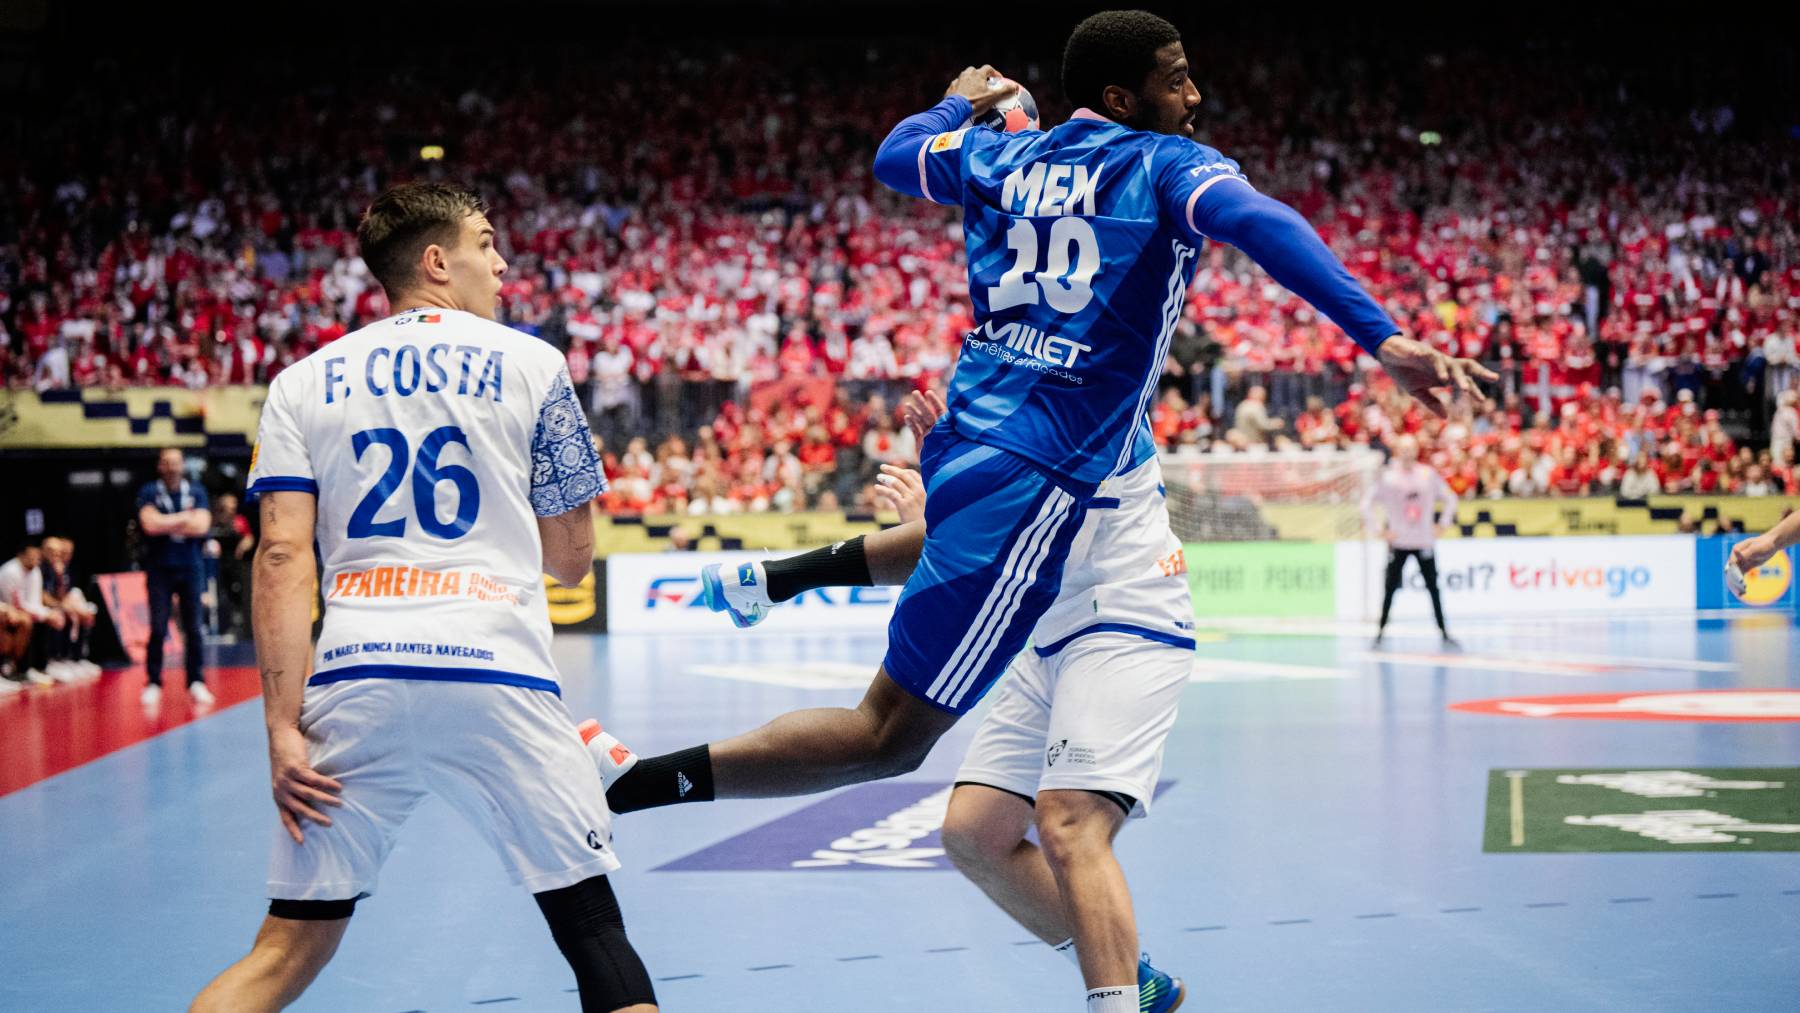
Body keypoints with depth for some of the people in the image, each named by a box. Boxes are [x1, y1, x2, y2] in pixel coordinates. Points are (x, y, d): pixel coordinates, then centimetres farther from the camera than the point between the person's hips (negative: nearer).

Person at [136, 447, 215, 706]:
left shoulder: (196, 491, 5)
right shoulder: (148, 492, 1)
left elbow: (201, 526, -9)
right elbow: (150, 524, -16)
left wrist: (166, 525, -10)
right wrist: (185, 516, -8)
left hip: (191, 568, 2)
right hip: (159, 569, -1)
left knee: (193, 628, 1)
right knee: (158, 629, -6)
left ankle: (196, 683, 8)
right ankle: (153, 684, 3)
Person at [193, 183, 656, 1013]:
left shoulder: (303, 383, 13)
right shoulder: (531, 365, 9)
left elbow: (282, 558, 1)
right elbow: (571, 560, 13)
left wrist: (282, 725, -1)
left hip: (353, 682, 2)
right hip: (496, 679, -2)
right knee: (591, 926, 7)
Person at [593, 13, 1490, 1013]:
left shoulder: (1001, 157, 11)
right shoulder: (1168, 166, -6)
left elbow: (894, 155, 30)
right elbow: (1263, 226, -25)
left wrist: (961, 102, 49)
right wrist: (1384, 338, -33)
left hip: (962, 439, 8)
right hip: (1035, 477, -8)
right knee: (891, 736, -7)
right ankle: (653, 781, -15)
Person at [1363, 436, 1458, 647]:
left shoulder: (1429, 475, 1)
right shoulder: (1387, 477, -5)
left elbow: (1450, 499, 12)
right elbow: (1367, 505, -2)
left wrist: (1442, 524, 4)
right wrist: (1379, 530, -6)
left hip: (1424, 542, 1)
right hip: (1398, 542, -1)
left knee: (1433, 587, 1)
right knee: (1390, 588, 0)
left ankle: (1444, 632, 5)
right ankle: (1380, 631, 8)